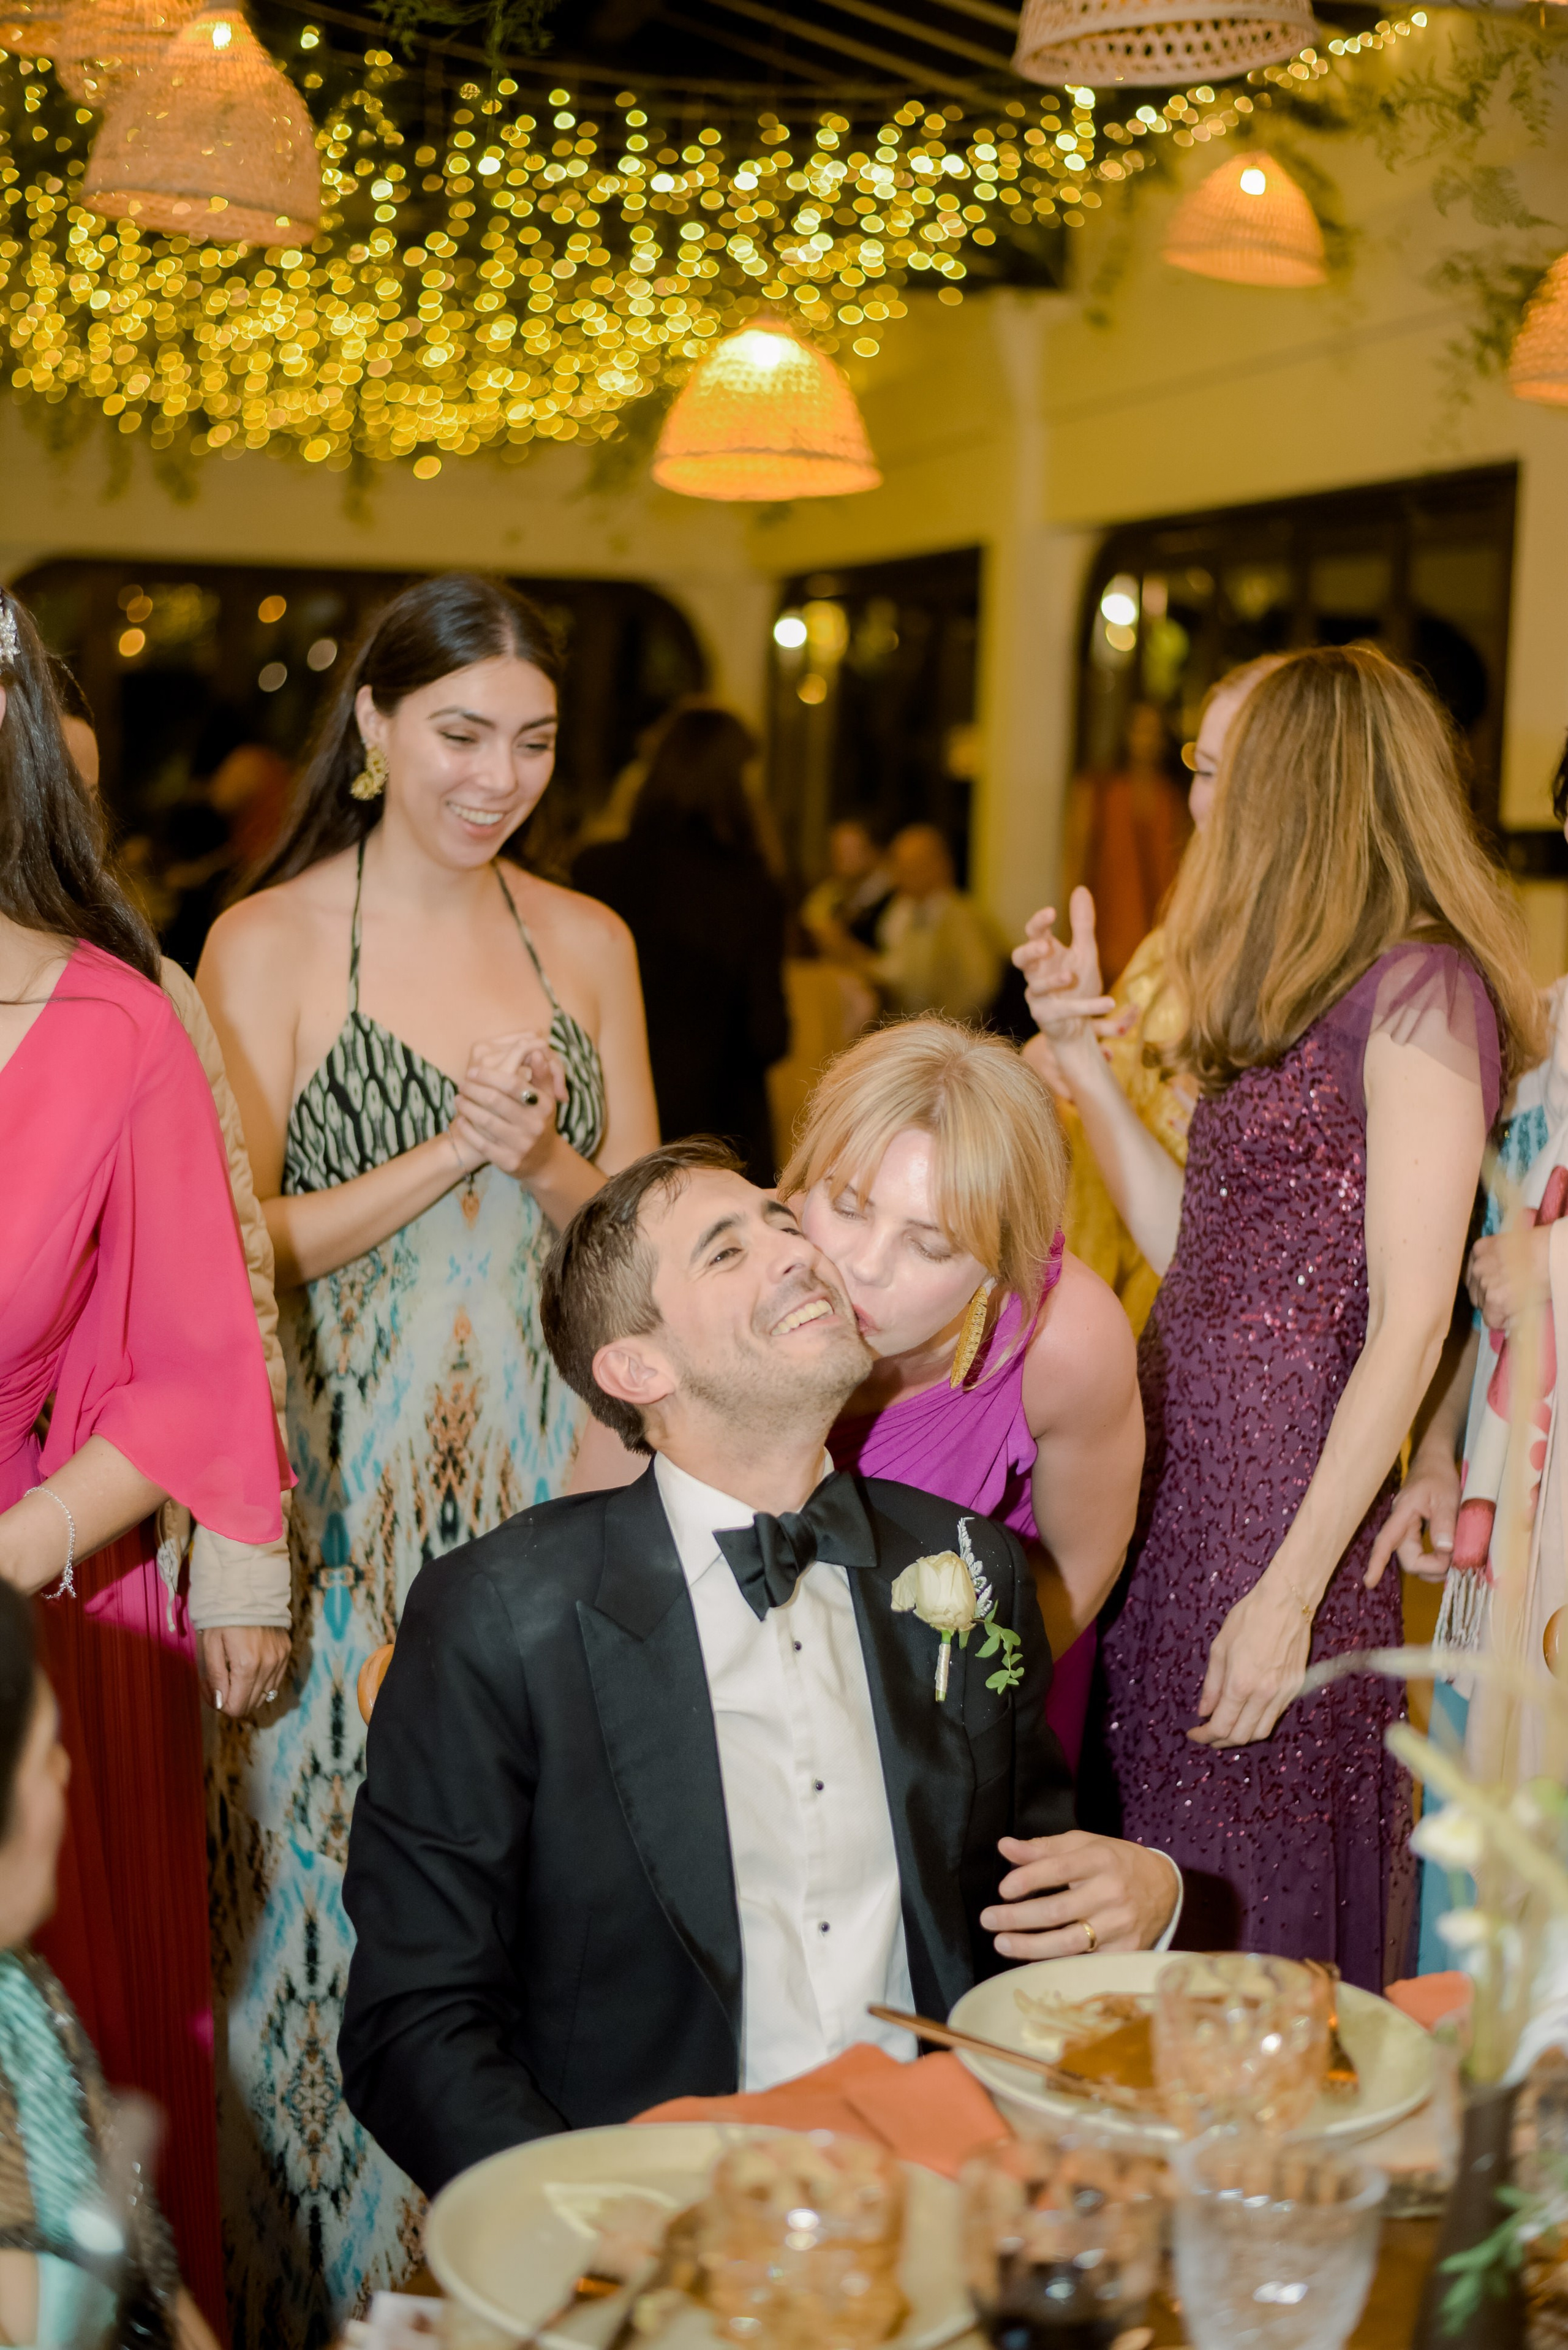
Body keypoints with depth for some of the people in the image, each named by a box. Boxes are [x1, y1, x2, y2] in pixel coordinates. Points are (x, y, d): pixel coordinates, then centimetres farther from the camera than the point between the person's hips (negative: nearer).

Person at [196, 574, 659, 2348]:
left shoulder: (586, 942, 7)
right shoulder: (267, 942, -4)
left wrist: (542, 1156, -11)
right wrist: (449, 1155, -16)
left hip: (554, 1466, 3)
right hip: (351, 1491, -3)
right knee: (351, 1864, 3)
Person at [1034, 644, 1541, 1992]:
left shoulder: (1419, 985, -13)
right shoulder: (1316, 1004, 15)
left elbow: (1410, 1323, -17)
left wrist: (1292, 1591, -19)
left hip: (1281, 1511, -8)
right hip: (1185, 1477, 8)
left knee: (1245, 1918, 3)